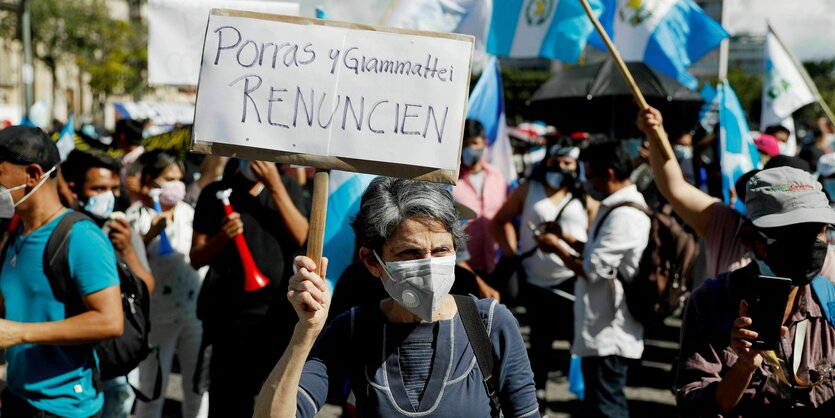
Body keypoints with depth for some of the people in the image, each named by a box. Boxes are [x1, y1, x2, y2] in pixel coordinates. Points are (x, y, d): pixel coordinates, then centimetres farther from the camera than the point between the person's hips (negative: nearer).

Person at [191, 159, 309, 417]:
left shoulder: (287, 187, 9)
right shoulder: (216, 193, 5)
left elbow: (301, 237, -6)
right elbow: (196, 258, 5)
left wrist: (275, 186, -12)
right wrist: (222, 238, -16)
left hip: (277, 313, 1)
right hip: (230, 315, -1)